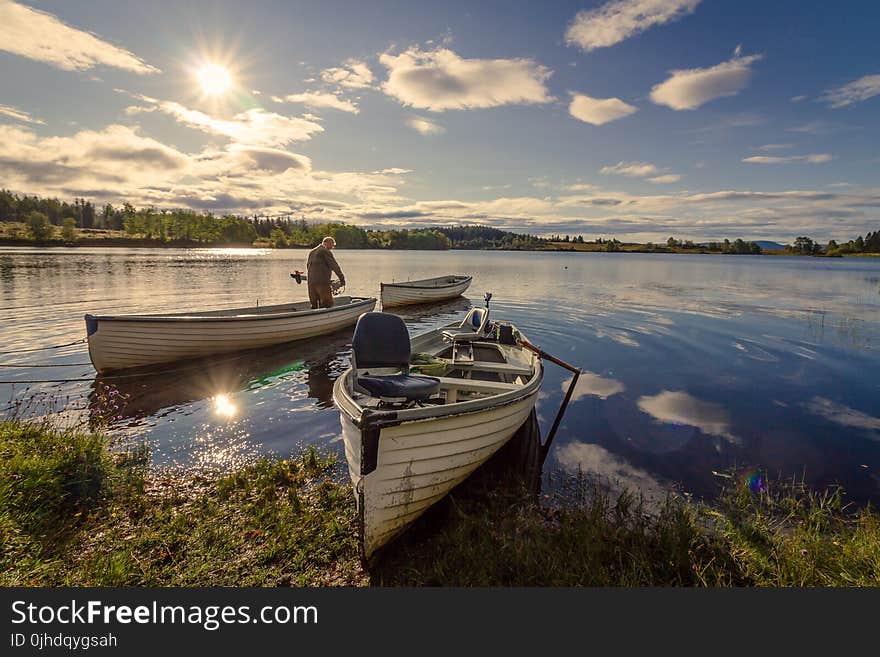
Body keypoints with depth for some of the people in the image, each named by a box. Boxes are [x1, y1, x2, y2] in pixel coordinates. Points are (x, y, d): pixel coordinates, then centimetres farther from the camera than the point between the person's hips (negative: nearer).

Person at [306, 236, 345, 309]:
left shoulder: (311, 252, 20)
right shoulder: (326, 251, -5)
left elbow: (308, 265, 25)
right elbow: (334, 266, -7)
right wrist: (342, 278, -3)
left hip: (311, 282, 8)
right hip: (322, 282, -8)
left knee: (314, 305, 11)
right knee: (327, 304, -6)